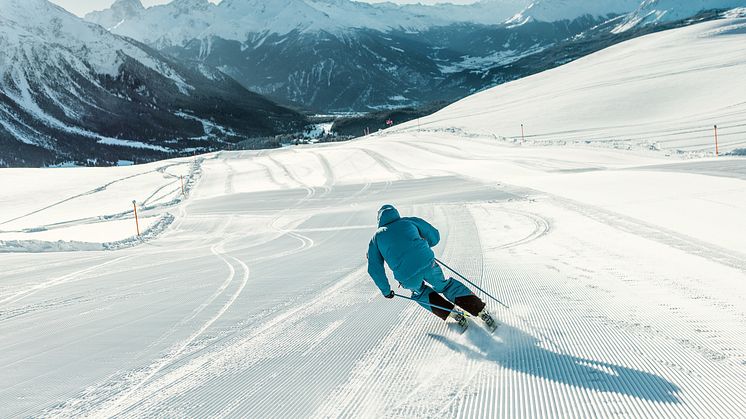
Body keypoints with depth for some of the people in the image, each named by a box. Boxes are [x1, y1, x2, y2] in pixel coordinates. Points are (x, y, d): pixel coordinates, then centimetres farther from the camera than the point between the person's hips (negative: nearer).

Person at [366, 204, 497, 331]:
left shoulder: (376, 237, 16)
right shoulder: (410, 221, 17)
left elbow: (374, 269, 12)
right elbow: (435, 236, 21)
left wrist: (386, 290, 21)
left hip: (407, 278, -1)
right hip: (428, 264, 1)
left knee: (420, 292, 32)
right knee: (445, 286, 27)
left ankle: (452, 314, 18)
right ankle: (481, 310, 19)